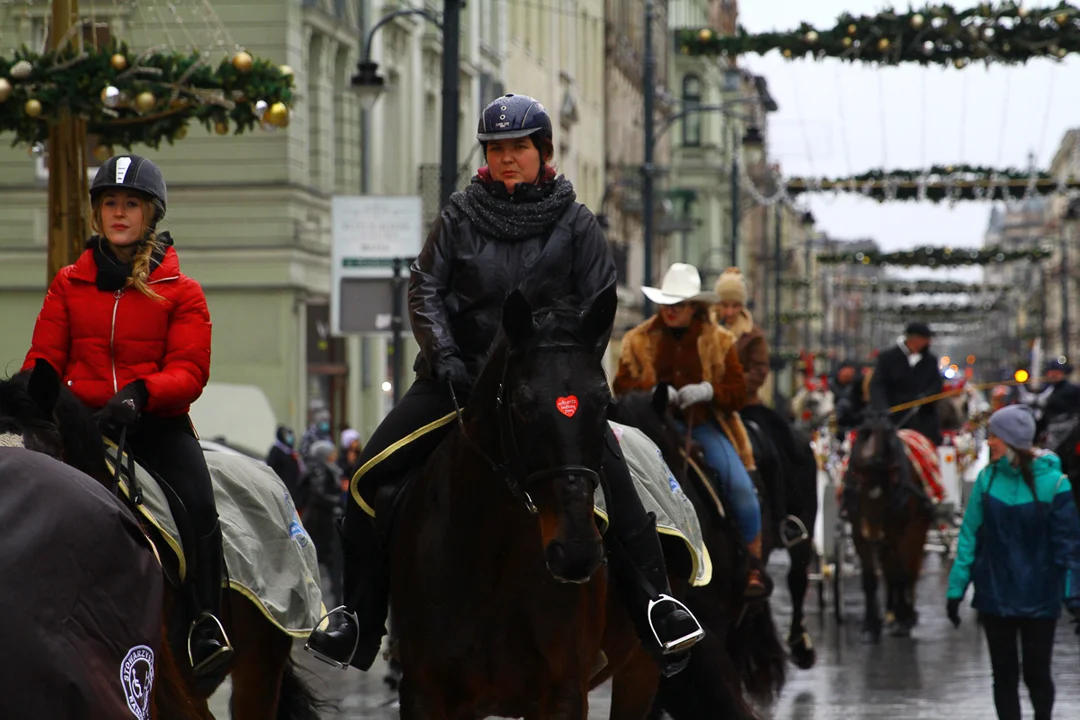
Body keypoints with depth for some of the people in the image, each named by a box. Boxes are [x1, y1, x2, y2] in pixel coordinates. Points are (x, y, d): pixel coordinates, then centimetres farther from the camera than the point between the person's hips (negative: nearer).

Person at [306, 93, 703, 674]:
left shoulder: (575, 224, 4)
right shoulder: (460, 216, 7)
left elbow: (598, 307, 3)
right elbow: (426, 288, 5)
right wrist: (444, 355, -10)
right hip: (459, 372, 2)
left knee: (611, 471, -24)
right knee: (371, 472, -8)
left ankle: (653, 603, -16)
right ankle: (359, 617, 3)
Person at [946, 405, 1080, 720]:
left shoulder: (1052, 481, -12)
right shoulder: (988, 478, -3)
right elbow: (970, 536, 1)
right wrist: (956, 588, -1)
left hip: (1039, 597, -3)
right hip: (995, 595, 3)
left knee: (1036, 671, 5)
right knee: (1004, 674, 8)